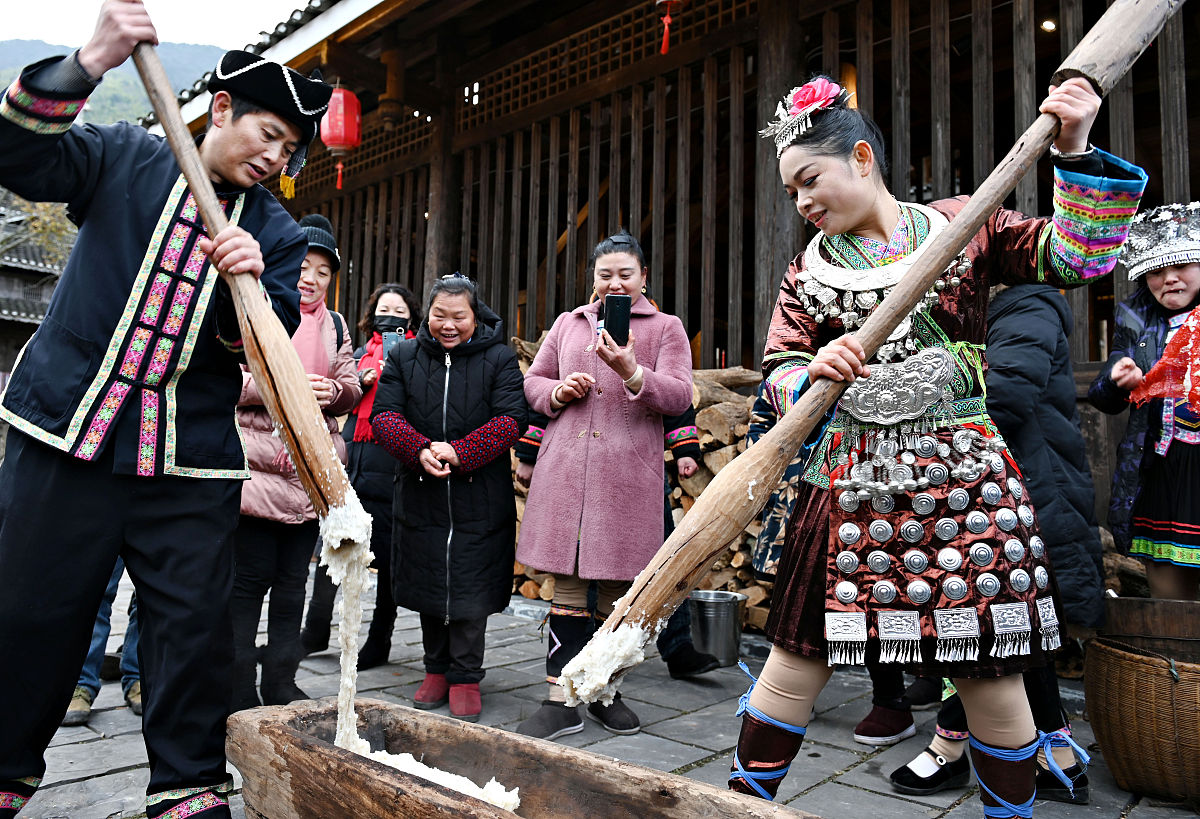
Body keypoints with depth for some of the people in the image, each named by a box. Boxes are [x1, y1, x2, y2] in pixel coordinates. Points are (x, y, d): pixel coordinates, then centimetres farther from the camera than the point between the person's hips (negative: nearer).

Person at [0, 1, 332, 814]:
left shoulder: (277, 232, 8)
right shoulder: (126, 158, 8)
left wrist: (249, 285, -23)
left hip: (191, 458, 1)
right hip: (67, 431, 0)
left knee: (195, 624, 0)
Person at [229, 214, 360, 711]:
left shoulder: (335, 326, 16)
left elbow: (351, 391, 16)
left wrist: (333, 391, -6)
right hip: (258, 469, -5)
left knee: (293, 579, 11)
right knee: (249, 578, -1)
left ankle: (281, 685, 22)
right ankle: (239, 693, 11)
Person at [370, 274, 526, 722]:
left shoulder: (499, 359, 0)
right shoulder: (404, 357, 7)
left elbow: (511, 419, -11)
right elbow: (383, 415, -2)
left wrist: (459, 451, -23)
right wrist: (419, 450, -21)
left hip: (479, 497, -3)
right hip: (420, 495, 3)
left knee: (471, 589, 1)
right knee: (428, 584, 12)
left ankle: (465, 677, 17)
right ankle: (437, 669, 29)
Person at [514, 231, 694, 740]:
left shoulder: (666, 328, 9)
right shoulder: (568, 323, 18)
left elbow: (679, 397, -3)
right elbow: (532, 381, 21)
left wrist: (630, 371, -21)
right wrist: (559, 390, -2)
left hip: (629, 474, -1)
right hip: (565, 468, 2)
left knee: (617, 587, 6)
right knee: (567, 584, 2)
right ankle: (561, 702, 10)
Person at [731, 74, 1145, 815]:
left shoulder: (963, 224, 7)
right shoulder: (810, 269, 9)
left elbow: (1075, 255, 3)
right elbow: (779, 371, 1)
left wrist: (1075, 154, -8)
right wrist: (814, 373, -20)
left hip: (964, 476, 0)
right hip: (853, 485, 1)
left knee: (992, 676, 8)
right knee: (796, 663, 4)